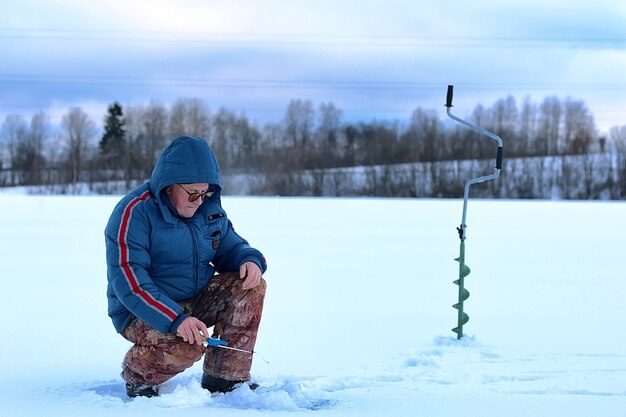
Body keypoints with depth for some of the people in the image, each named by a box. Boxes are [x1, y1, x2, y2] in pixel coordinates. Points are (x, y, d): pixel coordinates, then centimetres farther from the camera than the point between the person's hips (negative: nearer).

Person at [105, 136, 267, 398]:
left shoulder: (209, 208, 3)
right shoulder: (135, 212, -19)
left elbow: (231, 246, 13)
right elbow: (128, 281, -26)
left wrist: (250, 260, -14)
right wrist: (175, 319, -38)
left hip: (196, 302, 7)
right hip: (145, 314, -7)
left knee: (251, 286, -12)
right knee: (187, 346, -35)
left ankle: (225, 378, -7)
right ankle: (138, 376, -2)